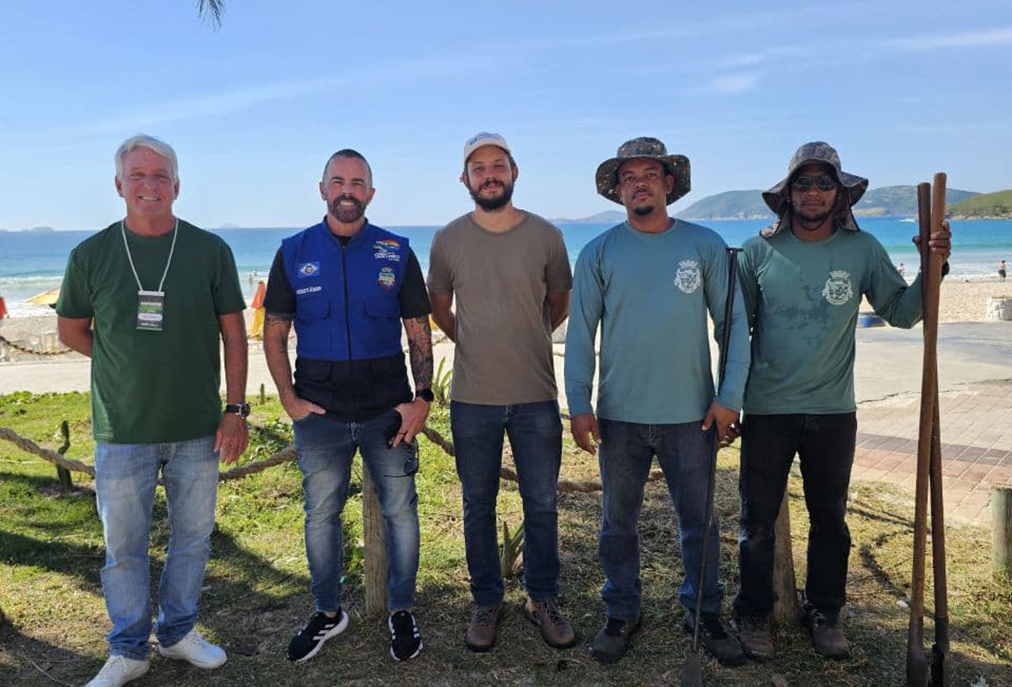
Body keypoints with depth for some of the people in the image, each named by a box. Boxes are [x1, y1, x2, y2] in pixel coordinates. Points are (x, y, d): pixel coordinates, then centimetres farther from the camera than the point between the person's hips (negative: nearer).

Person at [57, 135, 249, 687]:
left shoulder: (210, 250, -2)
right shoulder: (91, 254, -2)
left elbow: (233, 332, 1)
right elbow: (71, 330, 11)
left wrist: (236, 409, -3)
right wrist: (127, 362, 3)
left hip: (198, 429, 1)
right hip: (122, 430, 0)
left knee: (193, 536, 13)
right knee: (124, 544, 10)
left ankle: (178, 632, 34)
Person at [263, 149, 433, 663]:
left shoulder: (397, 253, 2)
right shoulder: (294, 253, 3)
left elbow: (419, 331, 3)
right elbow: (274, 333, 5)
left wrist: (423, 398, -6)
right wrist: (289, 400, -3)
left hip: (388, 409, 0)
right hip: (319, 412, 1)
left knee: (399, 510, 7)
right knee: (321, 515, 12)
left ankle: (402, 611, 26)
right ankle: (327, 613, 31)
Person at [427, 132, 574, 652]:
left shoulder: (545, 236, -1)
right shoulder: (448, 240, 0)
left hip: (536, 396, 0)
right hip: (472, 399, 0)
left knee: (542, 506, 9)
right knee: (478, 508, 11)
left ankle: (543, 600, 28)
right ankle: (486, 603, 28)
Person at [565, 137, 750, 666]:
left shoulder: (705, 245, 0)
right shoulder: (599, 253, 1)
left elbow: (734, 324, 1)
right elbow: (580, 334, 1)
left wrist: (730, 396, -6)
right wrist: (579, 405, -5)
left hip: (691, 414, 0)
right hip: (619, 415, 1)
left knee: (698, 522, 12)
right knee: (618, 522, 12)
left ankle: (704, 613, 32)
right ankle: (621, 615, 30)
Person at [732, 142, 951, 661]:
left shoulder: (863, 249, 1)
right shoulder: (759, 251, -3)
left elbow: (901, 313, 4)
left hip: (833, 409, 2)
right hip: (767, 408, -1)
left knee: (830, 518, 14)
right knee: (758, 519, 8)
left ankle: (824, 614, 33)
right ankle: (753, 615, 25)